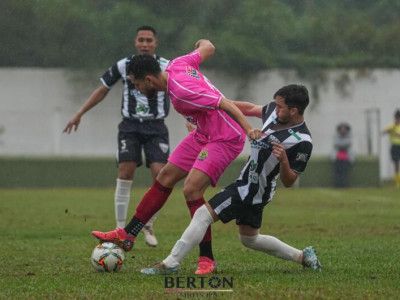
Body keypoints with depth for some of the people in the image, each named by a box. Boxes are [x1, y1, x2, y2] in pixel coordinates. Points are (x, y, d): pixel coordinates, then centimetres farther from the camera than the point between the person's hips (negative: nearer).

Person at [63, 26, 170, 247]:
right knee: (125, 173, -15)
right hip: (130, 127, 0)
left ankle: (148, 225, 8)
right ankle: (120, 229, -6)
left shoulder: (167, 67, -3)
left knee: (160, 176, -14)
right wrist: (79, 115, 12)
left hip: (156, 128, 0)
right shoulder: (123, 66, 1)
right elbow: (102, 90, 13)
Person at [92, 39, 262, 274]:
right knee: (165, 178, 12)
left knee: (191, 189, -20)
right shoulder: (177, 65, -4)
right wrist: (203, 44, 36)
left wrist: (248, 129, -39)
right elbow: (207, 47, 12)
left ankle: (207, 259, -9)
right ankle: (127, 235, 22)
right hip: (204, 134, 10)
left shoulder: (181, 91, -29)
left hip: (225, 138, -10)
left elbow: (224, 103, -31)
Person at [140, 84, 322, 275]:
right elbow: (251, 109, 19)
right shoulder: (274, 111, 0)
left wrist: (284, 161, -35)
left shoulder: (302, 142, -21)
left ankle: (170, 264, -11)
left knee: (203, 215, -13)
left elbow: (288, 182, -16)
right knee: (250, 239, 24)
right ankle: (302, 256, 33)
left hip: (252, 192, -9)